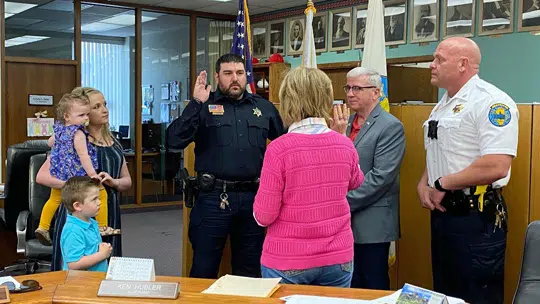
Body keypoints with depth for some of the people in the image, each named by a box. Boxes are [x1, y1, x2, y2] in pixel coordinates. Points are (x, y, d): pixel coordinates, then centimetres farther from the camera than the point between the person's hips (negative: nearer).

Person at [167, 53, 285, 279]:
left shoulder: (264, 107, 10)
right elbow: (175, 141, -12)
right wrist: (196, 104, -17)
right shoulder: (204, 106, 1)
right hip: (213, 198, -3)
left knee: (250, 272, 16)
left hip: (252, 197, 3)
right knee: (203, 271, 7)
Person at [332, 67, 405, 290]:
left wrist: (345, 202, -17)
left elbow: (381, 177, -19)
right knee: (349, 289, 14)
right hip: (343, 221, 7)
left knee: (373, 291, 5)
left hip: (370, 223, -7)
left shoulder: (391, 127, -10)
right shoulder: (347, 123, 13)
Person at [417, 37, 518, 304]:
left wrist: (443, 184, -16)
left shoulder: (490, 101, -15)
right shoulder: (444, 104, 13)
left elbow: (496, 167, -26)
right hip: (442, 212, 9)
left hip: (476, 218, -9)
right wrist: (424, 184, 2)